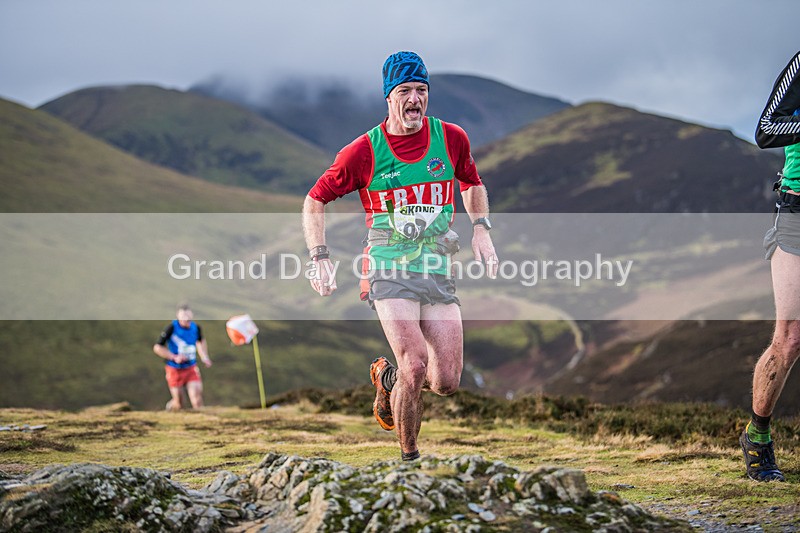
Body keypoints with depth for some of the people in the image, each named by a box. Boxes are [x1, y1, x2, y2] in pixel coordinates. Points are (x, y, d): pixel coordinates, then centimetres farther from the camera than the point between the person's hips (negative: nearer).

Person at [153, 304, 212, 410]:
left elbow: (201, 342, 21)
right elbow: (157, 347, -13)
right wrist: (174, 357, -22)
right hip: (175, 369, -3)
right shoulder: (172, 328, -16)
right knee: (178, 405, 6)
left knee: (197, 400, -12)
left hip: (191, 368, 3)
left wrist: (204, 357, 8)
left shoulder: (196, 328, -3)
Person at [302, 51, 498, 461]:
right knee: (416, 365, -21)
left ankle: (387, 378, 31)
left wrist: (481, 230, 7)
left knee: (447, 382, -3)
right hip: (389, 269, -3)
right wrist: (321, 259, -4)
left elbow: (473, 184, 23)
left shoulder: (451, 138, 3)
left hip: (437, 270, 3)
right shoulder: (363, 152, -5)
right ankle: (409, 457, 1)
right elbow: (315, 199, 6)